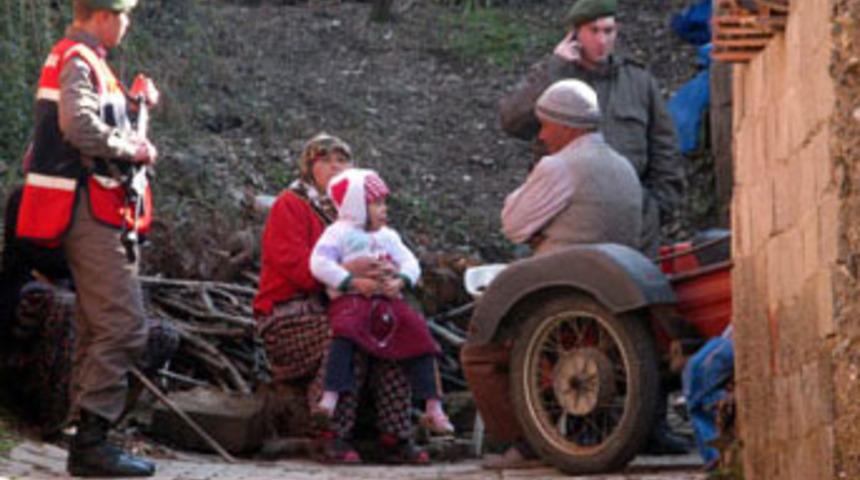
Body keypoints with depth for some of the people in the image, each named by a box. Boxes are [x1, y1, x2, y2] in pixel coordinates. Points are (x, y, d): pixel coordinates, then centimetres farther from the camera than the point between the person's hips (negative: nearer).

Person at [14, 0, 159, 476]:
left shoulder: (80, 60, 21)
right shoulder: (78, 61, -12)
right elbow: (80, 126, -27)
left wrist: (134, 102, 10)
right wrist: (131, 150, -15)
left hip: (92, 214, 11)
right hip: (90, 209, -11)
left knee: (96, 328, 13)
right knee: (123, 325, -13)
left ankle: (86, 442, 16)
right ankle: (91, 441, -14)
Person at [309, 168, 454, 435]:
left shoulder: (388, 236, 23)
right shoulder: (339, 233, 4)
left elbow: (410, 263, 15)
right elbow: (319, 263, -9)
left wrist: (400, 281, -9)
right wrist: (353, 282, -17)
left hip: (387, 300, 5)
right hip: (350, 300, -5)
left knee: (418, 332, -11)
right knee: (346, 331, -35)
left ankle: (433, 408, -8)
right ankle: (330, 398, -39)